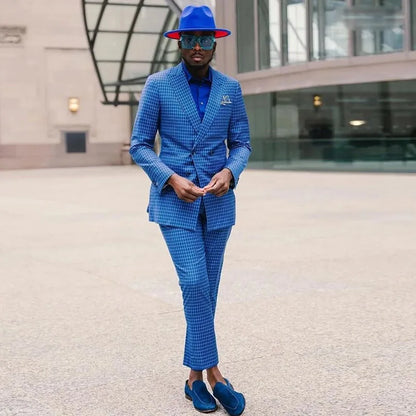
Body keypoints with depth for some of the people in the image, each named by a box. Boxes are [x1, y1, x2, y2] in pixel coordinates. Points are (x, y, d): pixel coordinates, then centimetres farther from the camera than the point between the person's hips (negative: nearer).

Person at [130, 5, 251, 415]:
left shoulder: (230, 88, 5)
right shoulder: (158, 85, -3)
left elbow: (241, 143, 8)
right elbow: (139, 145, -1)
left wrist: (229, 172, -13)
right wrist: (172, 179, -16)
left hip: (218, 200, 3)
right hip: (174, 199, -3)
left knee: (206, 289, 7)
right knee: (194, 282, -14)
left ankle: (195, 377, 20)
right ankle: (213, 374, -4)